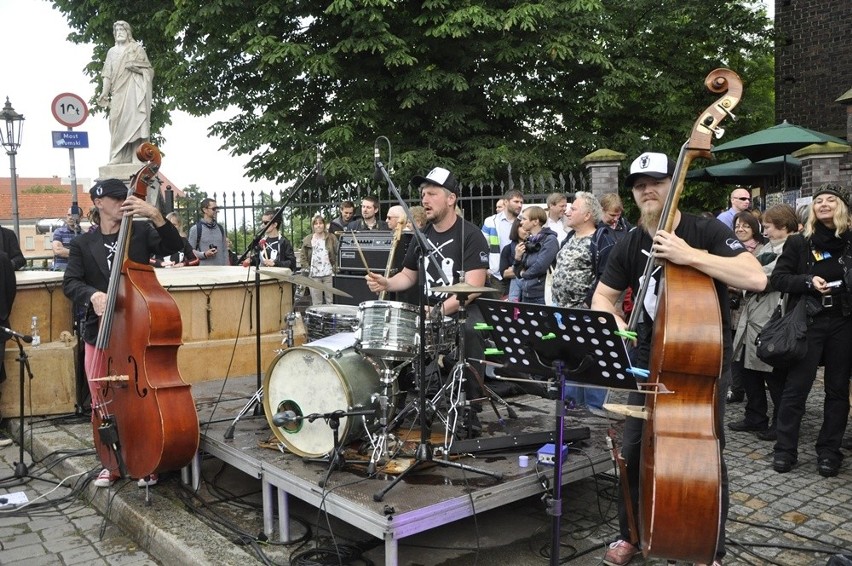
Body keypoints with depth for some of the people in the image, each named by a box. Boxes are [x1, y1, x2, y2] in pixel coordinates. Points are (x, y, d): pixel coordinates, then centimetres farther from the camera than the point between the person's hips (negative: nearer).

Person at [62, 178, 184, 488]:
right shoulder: (83, 243, 5)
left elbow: (175, 246, -11)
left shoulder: (141, 231, 2)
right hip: (99, 332, 2)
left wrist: (154, 215, -24)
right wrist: (92, 294, -24)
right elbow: (70, 283, -3)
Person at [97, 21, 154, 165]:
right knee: (118, 121, -6)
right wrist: (104, 93, 2)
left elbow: (148, 70, 7)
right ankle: (119, 157, -8)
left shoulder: (137, 49, 11)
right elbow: (108, 74, 13)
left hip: (134, 89, -3)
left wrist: (136, 68, -12)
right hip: (119, 92, 3)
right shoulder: (112, 52, 20)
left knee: (135, 119, -14)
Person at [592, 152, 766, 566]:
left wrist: (691, 256, -33)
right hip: (651, 359, 4)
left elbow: (756, 279, -25)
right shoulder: (629, 246, -1)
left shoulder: (707, 231, -13)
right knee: (633, 450, 5)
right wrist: (614, 322, -16)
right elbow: (602, 297, 7)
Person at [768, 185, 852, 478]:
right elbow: (778, 278, 1)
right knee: (796, 386, 0)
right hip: (809, 322, -2)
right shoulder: (799, 242, 2)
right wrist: (808, 281, -14)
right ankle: (785, 449, 10)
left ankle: (828, 451, 19)